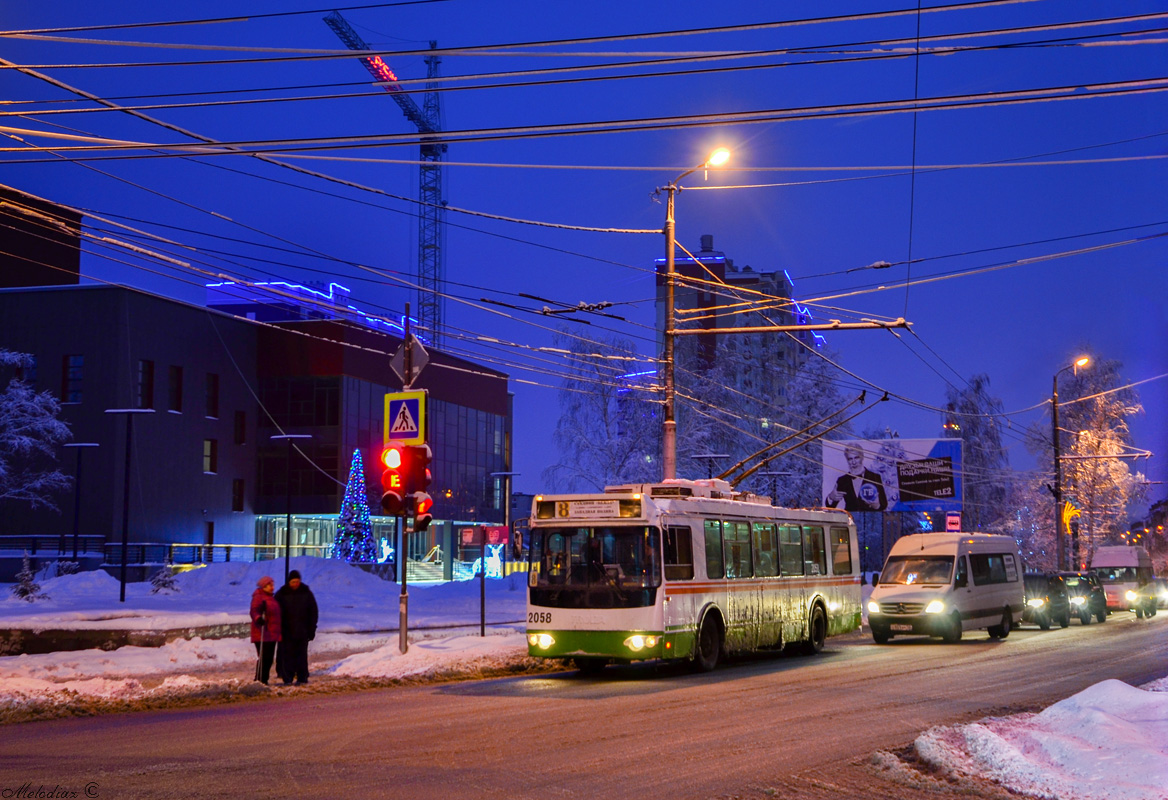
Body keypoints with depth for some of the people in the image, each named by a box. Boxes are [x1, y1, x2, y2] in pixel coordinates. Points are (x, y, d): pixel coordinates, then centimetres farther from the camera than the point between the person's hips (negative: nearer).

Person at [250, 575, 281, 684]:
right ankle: (259, 680, -11)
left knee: (269, 659, 11)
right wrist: (258, 618, -45)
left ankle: (264, 680, 18)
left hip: (271, 634, 9)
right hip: (262, 634, -9)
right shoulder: (258, 597, -9)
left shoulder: (270, 597, 21)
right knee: (263, 658, -13)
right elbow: (254, 611, -24)